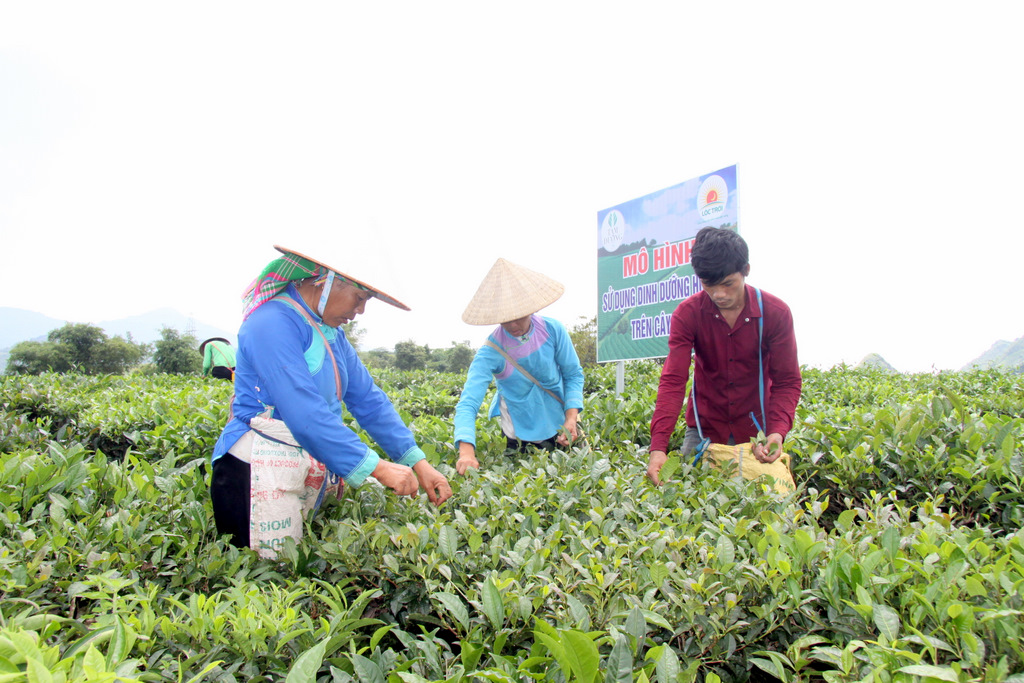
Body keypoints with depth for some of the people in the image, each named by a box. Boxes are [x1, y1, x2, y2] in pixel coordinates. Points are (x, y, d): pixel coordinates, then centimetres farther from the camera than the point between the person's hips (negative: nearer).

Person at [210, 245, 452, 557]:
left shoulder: (331, 331, 13)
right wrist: (376, 467, -24)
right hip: (262, 471, -9)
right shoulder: (274, 323, -16)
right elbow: (305, 412, -25)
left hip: (313, 469, 9)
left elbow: (368, 399, 9)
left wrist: (418, 463, 1)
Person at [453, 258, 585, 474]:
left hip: (559, 423, 2)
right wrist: (466, 451, -51)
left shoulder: (553, 330, -16)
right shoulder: (491, 352, -24)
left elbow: (573, 374, -4)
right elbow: (468, 404, -34)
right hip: (520, 434, -2)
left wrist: (571, 417, -19)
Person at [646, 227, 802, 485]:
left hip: (755, 430, 0)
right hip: (704, 429, 0)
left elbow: (787, 381, -8)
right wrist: (658, 446, -31)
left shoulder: (776, 313, -11)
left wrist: (778, 432, -28)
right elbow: (673, 381, -19)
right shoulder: (687, 314, -12)